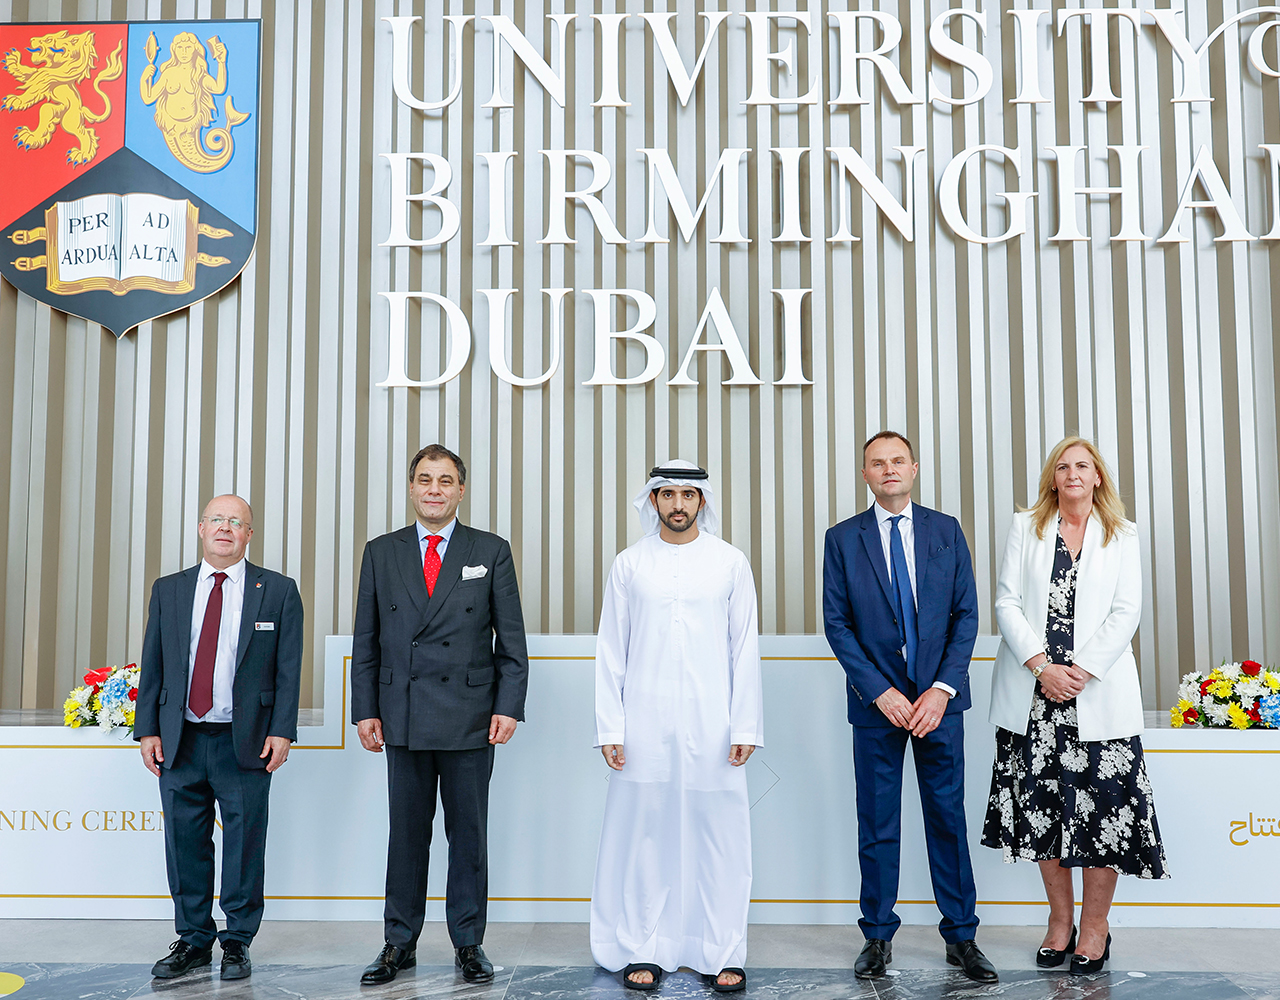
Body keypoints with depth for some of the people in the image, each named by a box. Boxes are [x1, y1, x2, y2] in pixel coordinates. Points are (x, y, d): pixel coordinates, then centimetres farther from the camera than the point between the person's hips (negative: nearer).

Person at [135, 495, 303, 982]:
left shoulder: (279, 591, 2)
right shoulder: (168, 590, 10)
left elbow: (288, 669, -1)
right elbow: (152, 665, 10)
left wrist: (281, 732, -8)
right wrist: (147, 729, 3)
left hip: (246, 742, -2)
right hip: (180, 741, 3)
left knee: (244, 843, 3)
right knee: (185, 844, 8)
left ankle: (238, 941, 18)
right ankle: (193, 939, 23)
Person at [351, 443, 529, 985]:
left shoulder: (492, 551, 4)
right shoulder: (381, 553, 9)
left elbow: (511, 639, 3)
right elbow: (365, 641, 9)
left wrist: (508, 707, -5)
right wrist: (365, 711, 2)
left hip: (470, 717, -1)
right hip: (403, 717, 1)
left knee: (469, 834, 6)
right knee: (406, 833, 8)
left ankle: (468, 943, 18)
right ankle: (400, 943, 20)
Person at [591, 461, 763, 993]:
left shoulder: (730, 563, 7)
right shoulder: (629, 565, 8)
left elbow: (744, 650, 5)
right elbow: (611, 652, 7)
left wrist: (745, 726, -2)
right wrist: (610, 728, -1)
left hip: (711, 725, 0)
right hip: (645, 724, 0)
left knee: (718, 837, 2)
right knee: (643, 836, 4)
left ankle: (722, 954, 12)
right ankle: (643, 950, 16)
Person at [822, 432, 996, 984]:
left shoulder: (946, 531, 6)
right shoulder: (843, 539, 2)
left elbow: (966, 613, 3)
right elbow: (836, 623, -2)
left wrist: (942, 689, -9)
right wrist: (881, 692, -10)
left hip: (938, 697, 1)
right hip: (876, 699, -1)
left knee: (948, 816, 5)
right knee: (877, 824, 6)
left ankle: (961, 937, 17)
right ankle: (878, 937, 18)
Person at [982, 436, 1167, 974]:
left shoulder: (1122, 536, 8)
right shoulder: (1026, 527, 9)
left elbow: (1127, 612, 0)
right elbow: (1006, 602, 2)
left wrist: (1080, 671, -12)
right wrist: (1042, 666, -10)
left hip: (1098, 693, -1)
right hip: (1033, 690, 1)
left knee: (1102, 805, -2)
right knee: (1040, 805, 4)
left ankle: (1095, 926, 12)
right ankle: (1060, 920, 19)